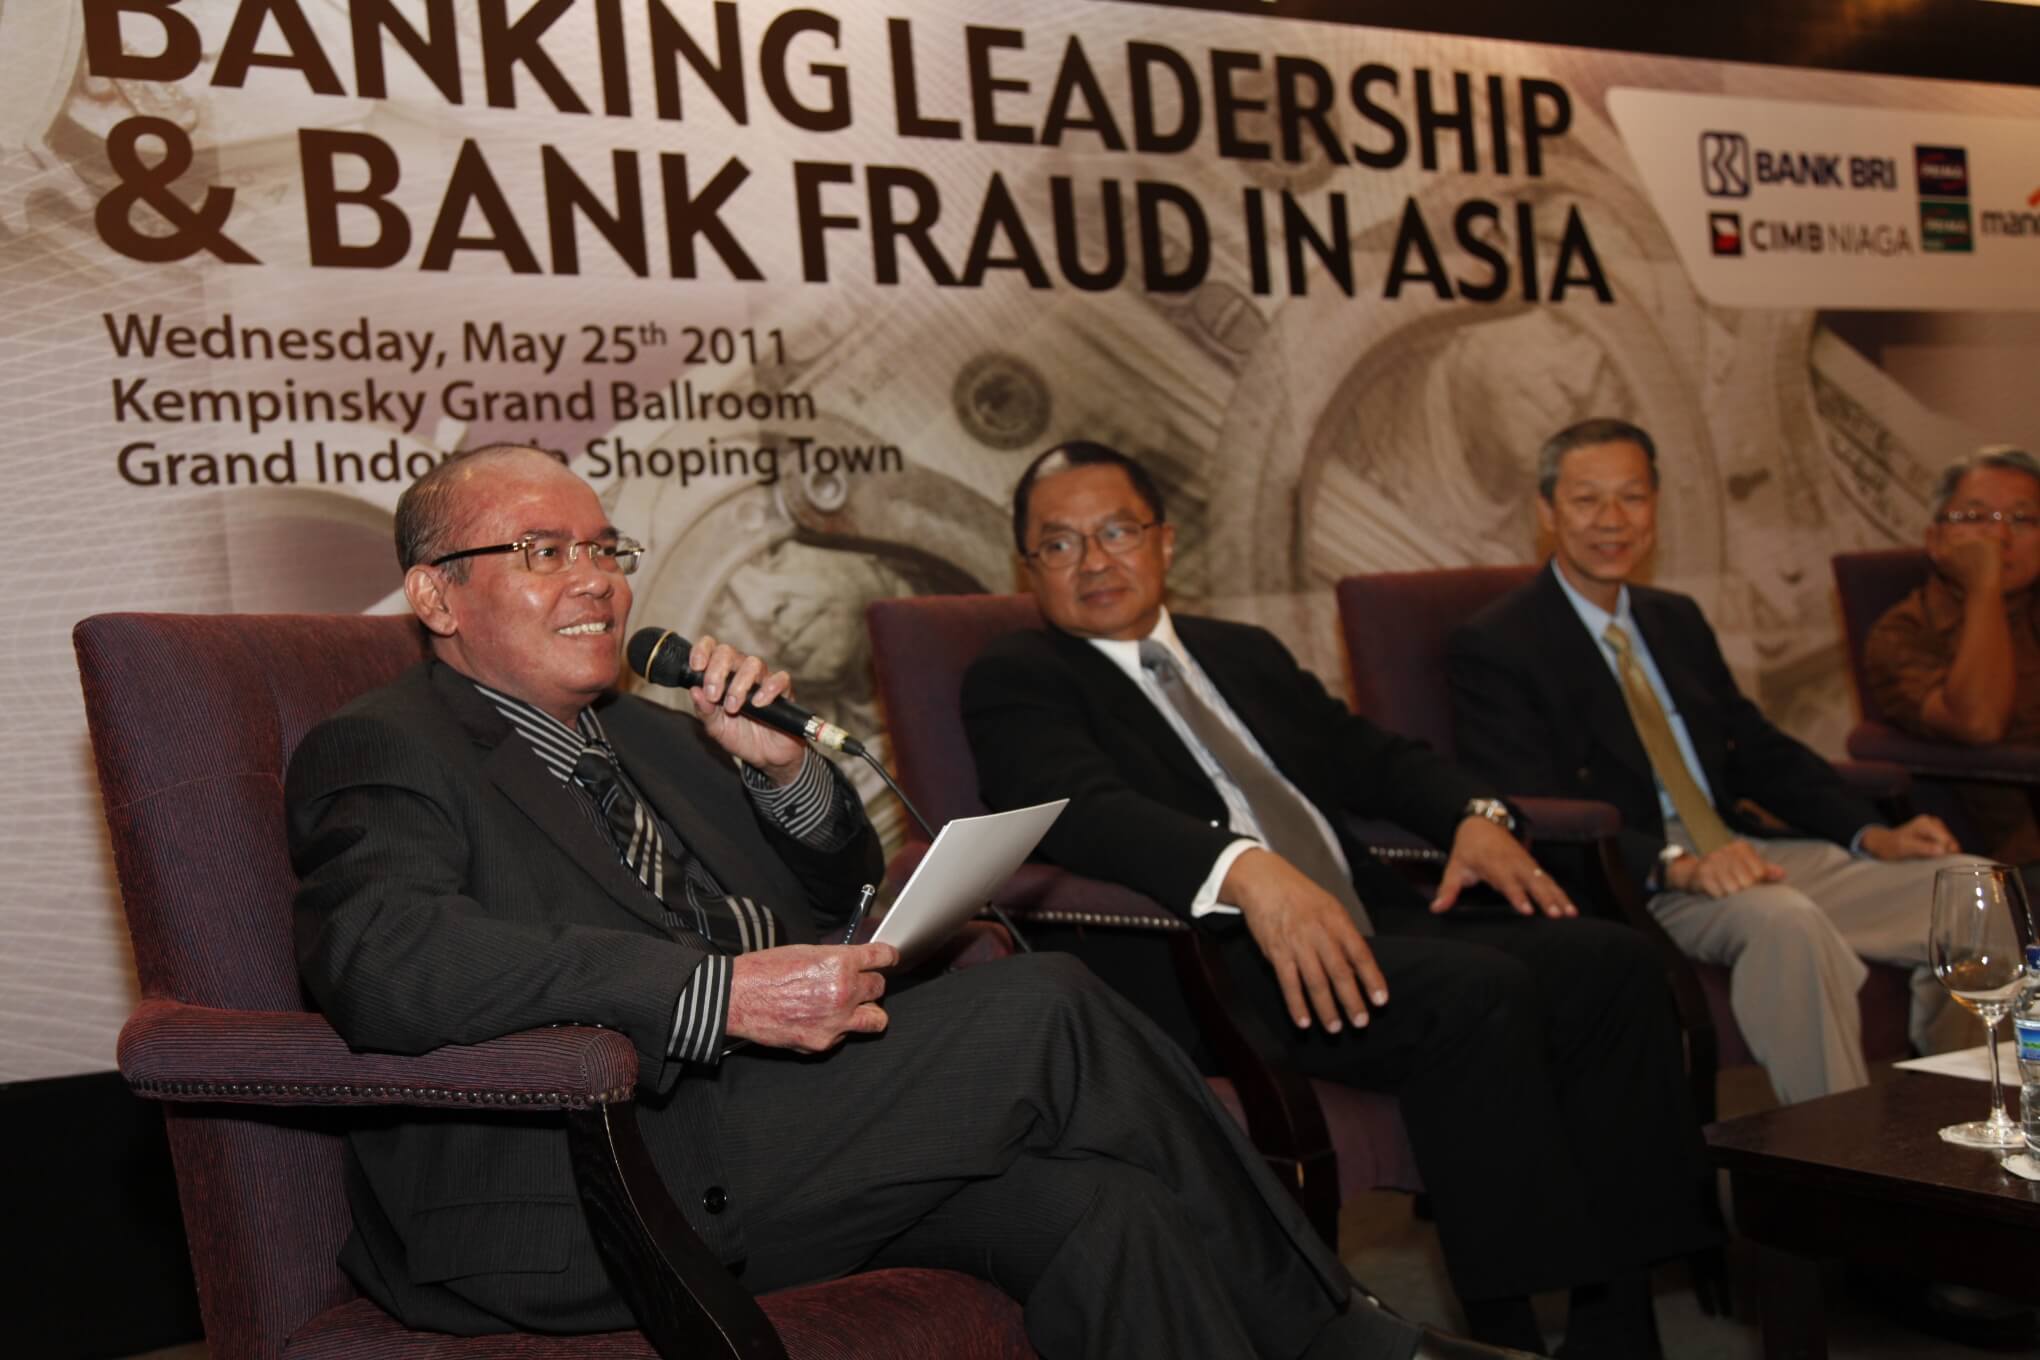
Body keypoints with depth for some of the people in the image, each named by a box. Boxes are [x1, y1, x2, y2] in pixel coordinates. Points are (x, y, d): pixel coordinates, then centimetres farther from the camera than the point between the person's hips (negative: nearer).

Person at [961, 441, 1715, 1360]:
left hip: (1365, 933, 7)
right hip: (1210, 969, -7)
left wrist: (1473, 814, 3)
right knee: (1478, 991, -29)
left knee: (1609, 961, -12)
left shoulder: (1244, 655, 27)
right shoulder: (1014, 681, 5)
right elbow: (1084, 810, -14)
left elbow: (1368, 757, 26)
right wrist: (1244, 869, -32)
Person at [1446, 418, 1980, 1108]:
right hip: (1628, 884, -7)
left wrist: (1872, 835, 3)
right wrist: (1675, 864, -28)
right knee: (1784, 920, -36)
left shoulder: (1678, 620, 22)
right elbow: (1536, 812, -15)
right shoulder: (1492, 645, -4)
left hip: (1738, 849, 8)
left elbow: (1760, 751, 20)